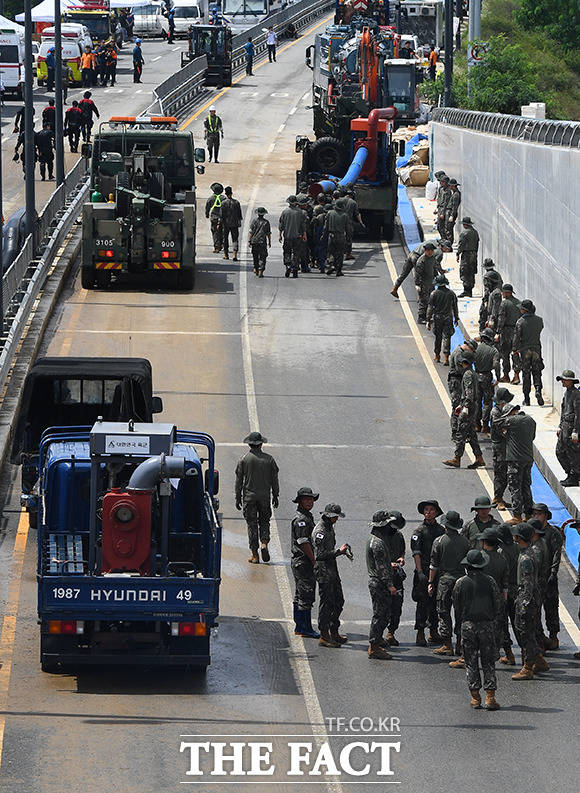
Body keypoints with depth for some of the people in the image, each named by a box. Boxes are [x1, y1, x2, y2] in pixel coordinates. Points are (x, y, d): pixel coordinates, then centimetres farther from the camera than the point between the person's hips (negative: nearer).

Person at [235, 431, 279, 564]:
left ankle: (255, 555, 4)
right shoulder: (269, 459, -1)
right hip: (265, 496, 1)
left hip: (249, 497, -1)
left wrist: (238, 498, 5)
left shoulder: (244, 460, -4)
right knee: (264, 522, 16)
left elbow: (239, 480, -2)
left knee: (252, 524, 4)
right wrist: (275, 496, 13)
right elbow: (274, 480, 4)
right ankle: (264, 543, -9)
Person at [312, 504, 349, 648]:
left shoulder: (330, 527, 13)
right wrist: (338, 551, -21)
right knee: (326, 603, -6)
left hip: (332, 570, 10)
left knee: (338, 601, 15)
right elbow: (321, 555, -24)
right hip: (324, 572, -10)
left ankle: (334, 632, 25)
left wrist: (341, 550, 12)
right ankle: (324, 637, -1)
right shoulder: (320, 531, -18)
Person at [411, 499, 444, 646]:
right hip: (424, 570, -5)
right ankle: (420, 634, 0)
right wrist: (420, 572, -17)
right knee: (423, 602, -4)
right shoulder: (420, 531, -4)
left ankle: (433, 633, 19)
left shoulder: (441, 530, 10)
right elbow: (416, 552, -9)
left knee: (436, 602, 9)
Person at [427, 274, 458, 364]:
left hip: (437, 318, -1)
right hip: (448, 318, 1)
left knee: (438, 337, 13)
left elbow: (430, 308, -6)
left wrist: (428, 320, -2)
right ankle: (446, 357, -8)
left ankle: (437, 356, 24)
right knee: (446, 337, 1)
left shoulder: (434, 294, -8)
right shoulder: (451, 293, 0)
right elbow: (455, 307, 7)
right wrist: (456, 318, 17)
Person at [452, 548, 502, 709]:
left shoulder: (460, 583, -5)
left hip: (468, 624, 0)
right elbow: (498, 603, 0)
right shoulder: (489, 581, -5)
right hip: (487, 624, 0)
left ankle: (475, 697, 6)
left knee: (471, 662, 8)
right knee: (488, 662, 5)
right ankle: (490, 697, -3)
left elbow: (457, 606, 1)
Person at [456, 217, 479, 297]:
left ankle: (466, 290, -15)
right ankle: (470, 291, 14)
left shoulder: (464, 233, -13)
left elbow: (461, 244, -12)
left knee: (464, 273, -7)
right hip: (474, 254, 8)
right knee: (471, 273, 11)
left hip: (466, 254, -8)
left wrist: (458, 254, -6)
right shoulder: (475, 232, 11)